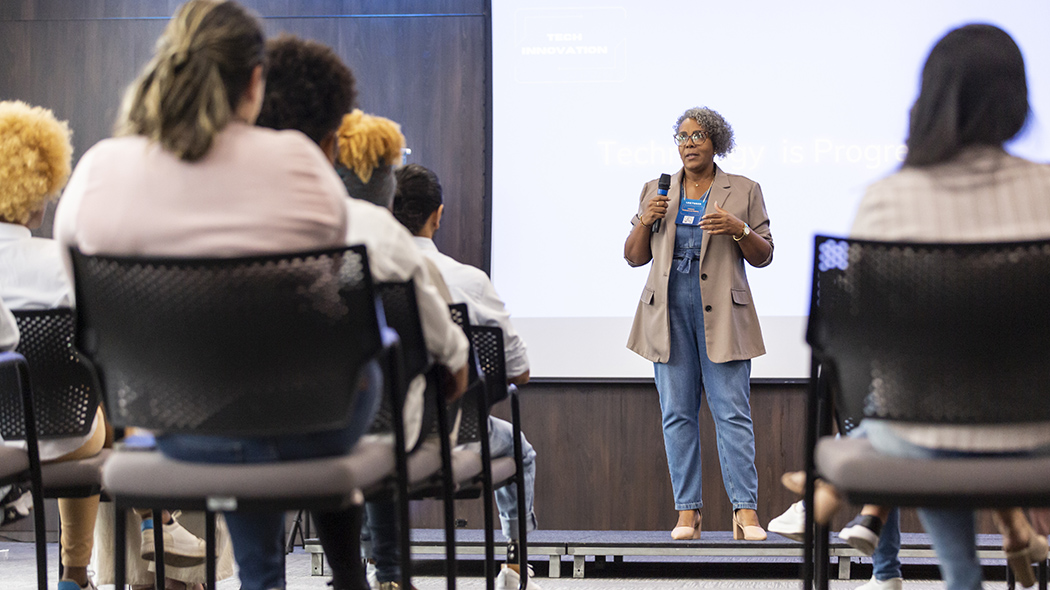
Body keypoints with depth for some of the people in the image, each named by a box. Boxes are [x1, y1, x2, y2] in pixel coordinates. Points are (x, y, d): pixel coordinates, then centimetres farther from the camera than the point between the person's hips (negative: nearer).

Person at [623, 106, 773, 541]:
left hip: (721, 313, -2)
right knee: (677, 413, 2)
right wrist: (646, 221, -5)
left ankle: (746, 510, -6)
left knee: (733, 412, -7)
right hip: (669, 310, 3)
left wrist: (739, 229, -13)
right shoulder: (655, 191, 14)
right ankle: (687, 512, 6)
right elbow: (634, 257, 13)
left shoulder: (744, 191, 8)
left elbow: (763, 256, 6)